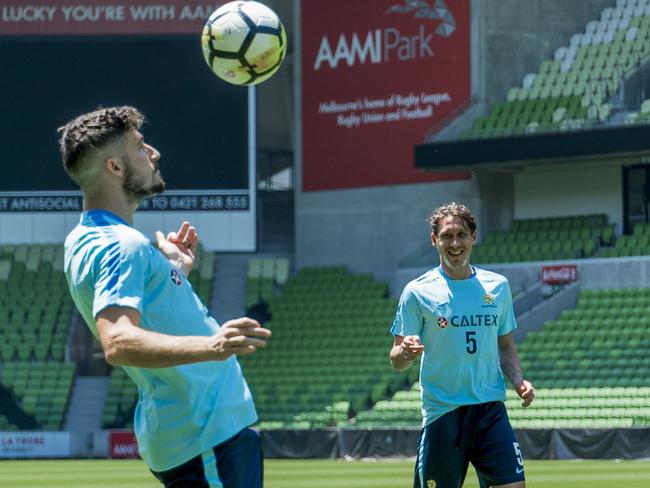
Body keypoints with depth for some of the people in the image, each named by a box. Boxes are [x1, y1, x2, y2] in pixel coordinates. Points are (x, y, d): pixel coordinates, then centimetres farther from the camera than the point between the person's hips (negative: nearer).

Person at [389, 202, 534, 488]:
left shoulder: (497, 286, 10)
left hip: (490, 409, 3)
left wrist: (517, 380, 2)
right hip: (442, 413, -3)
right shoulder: (418, 292, -1)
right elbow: (396, 362, -1)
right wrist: (406, 352, -24)